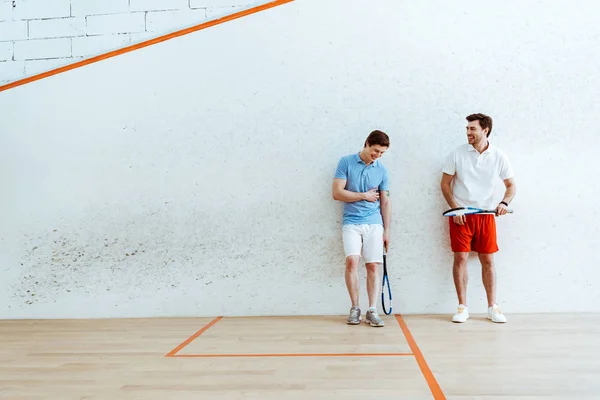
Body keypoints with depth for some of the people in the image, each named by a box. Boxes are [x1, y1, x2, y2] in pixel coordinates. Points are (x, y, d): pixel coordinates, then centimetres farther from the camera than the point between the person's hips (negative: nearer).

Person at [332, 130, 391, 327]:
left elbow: (385, 202, 10)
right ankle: (354, 308, -2)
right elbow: (337, 193, -7)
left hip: (374, 224, 2)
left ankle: (372, 311, 4)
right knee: (352, 261, -17)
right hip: (351, 223, -2)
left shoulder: (382, 170, 7)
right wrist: (364, 196, -4)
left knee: (373, 266, -3)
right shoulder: (346, 162, -1)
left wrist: (387, 231, 7)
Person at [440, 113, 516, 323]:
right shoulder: (457, 154, -3)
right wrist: (455, 208, -9)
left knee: (488, 260, 6)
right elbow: (445, 184, 1)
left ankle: (492, 307, 17)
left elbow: (511, 185, 6)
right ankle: (462, 307, 8)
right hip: (460, 215, -1)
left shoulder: (499, 156, -1)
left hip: (486, 215, 1)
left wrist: (504, 202, -14)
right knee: (460, 258, -2)